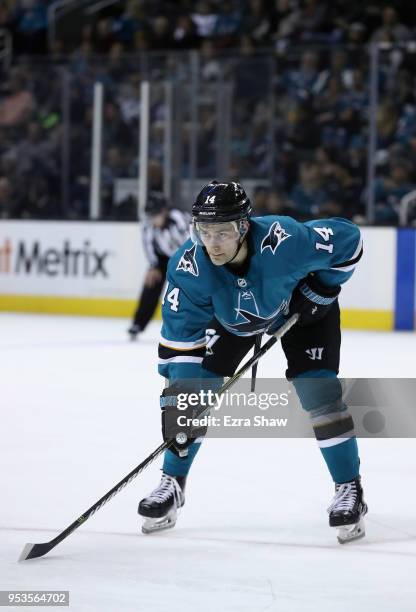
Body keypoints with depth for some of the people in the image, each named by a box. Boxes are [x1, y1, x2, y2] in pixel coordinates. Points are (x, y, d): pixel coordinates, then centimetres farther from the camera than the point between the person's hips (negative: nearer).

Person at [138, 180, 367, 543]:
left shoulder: (285, 240, -43)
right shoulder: (189, 268, -34)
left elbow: (348, 239, -26)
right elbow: (179, 335, -27)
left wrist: (321, 288, -22)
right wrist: (176, 397, -33)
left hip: (302, 308, -3)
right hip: (232, 316, 3)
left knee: (318, 391, -16)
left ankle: (350, 490, -2)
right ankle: (172, 485, 12)